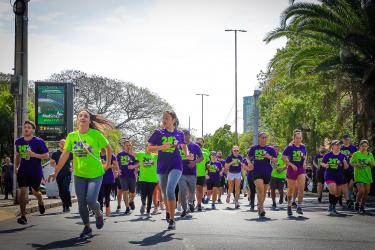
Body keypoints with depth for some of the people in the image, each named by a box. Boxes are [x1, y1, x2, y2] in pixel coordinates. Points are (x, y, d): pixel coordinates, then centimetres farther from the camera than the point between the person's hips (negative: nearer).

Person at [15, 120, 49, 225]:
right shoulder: (18, 141, 4)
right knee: (23, 191, -9)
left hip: (36, 172, -3)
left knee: (35, 191, 13)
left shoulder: (38, 141, -11)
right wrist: (16, 167, 12)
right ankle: (23, 216, -7)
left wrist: (34, 154, -24)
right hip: (23, 172, 3)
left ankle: (41, 203, 49)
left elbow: (46, 156, -11)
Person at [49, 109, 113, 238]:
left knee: (91, 201, -14)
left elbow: (108, 148, 2)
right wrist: (56, 172, -2)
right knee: (81, 203, 5)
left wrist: (108, 163, 6)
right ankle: (87, 228, 24)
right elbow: (64, 155, -1)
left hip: (95, 174, -3)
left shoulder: (96, 134, -12)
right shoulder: (71, 136, -3)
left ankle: (98, 214, 20)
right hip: (79, 175, 3)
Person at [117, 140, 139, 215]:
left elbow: (138, 164, 1)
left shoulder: (133, 155, 3)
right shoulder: (120, 154, 6)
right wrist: (118, 169, -1)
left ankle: (131, 202, 41)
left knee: (132, 193, 8)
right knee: (125, 191, -11)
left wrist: (133, 166, -18)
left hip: (132, 176, 0)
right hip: (123, 176, 0)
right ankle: (127, 208, -4)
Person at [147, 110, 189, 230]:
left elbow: (184, 145, 23)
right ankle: (168, 211, 45)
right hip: (162, 167, 2)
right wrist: (161, 147, -17)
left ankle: (172, 219, -15)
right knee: (165, 193, 13)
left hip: (176, 166, -2)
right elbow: (148, 149, -2)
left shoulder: (179, 134, 2)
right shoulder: (158, 133, -1)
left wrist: (187, 154, 3)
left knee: (170, 190, -23)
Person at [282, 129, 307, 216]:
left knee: (301, 187, -15)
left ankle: (299, 206, -10)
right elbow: (283, 157, -8)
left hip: (301, 170, 2)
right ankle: (289, 206, 26)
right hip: (292, 170, -2)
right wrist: (291, 164, -15)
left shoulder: (303, 147, 5)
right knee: (291, 189, 8)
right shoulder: (290, 147, -7)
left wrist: (304, 162, 3)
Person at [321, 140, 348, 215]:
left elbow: (346, 167, 5)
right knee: (333, 191, -21)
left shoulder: (342, 156, 3)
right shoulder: (328, 155, -2)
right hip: (329, 176, -3)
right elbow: (322, 163, 11)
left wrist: (344, 162, -16)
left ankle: (334, 207, 32)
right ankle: (330, 206, -1)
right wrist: (325, 165, -11)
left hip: (340, 177, 3)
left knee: (337, 194, 10)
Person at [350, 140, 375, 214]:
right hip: (359, 175, -4)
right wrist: (357, 164, -21)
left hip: (367, 175, 4)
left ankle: (362, 206, 20)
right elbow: (351, 163, -2)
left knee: (367, 192, 2)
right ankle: (357, 204, 9)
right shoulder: (356, 154, -1)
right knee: (361, 191, -17)